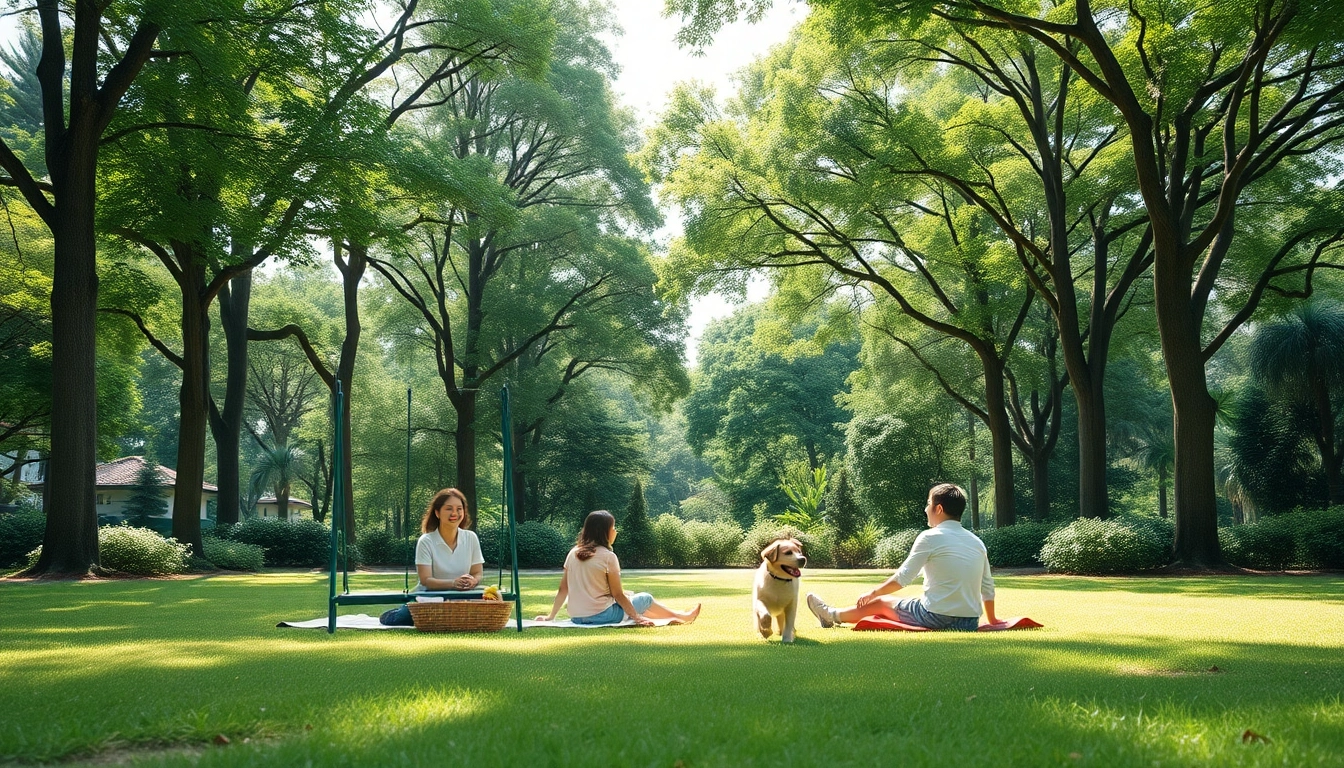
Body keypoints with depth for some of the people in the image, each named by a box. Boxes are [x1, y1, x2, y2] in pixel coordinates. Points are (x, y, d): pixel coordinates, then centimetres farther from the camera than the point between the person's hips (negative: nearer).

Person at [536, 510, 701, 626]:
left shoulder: (573, 553, 4)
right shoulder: (608, 556, -13)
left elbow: (562, 590, 6)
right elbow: (618, 595, -10)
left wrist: (550, 617, 14)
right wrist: (637, 618, -3)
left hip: (576, 618, 7)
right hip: (602, 616, -7)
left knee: (629, 599, 29)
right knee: (646, 599, 15)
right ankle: (680, 616, 35)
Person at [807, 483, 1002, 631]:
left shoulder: (931, 537, -9)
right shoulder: (977, 542, 7)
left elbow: (901, 578, -6)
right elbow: (988, 588, 11)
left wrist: (873, 593, 9)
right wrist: (992, 621, 24)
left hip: (936, 618, -6)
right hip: (970, 623, 6)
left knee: (881, 603, 18)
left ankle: (833, 616, 41)